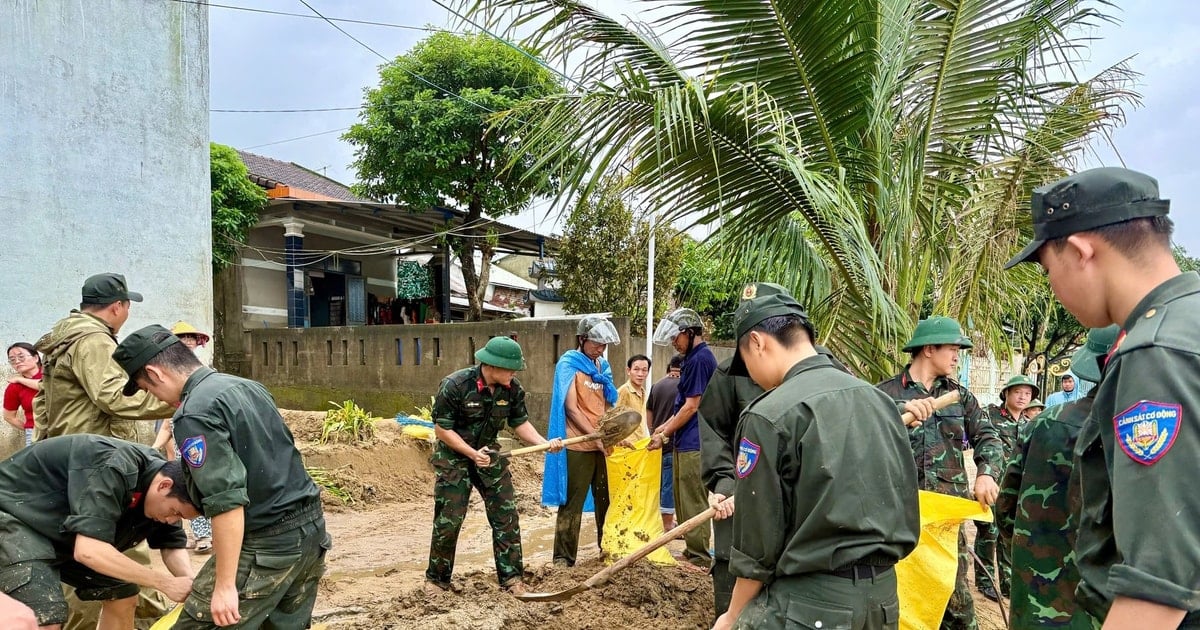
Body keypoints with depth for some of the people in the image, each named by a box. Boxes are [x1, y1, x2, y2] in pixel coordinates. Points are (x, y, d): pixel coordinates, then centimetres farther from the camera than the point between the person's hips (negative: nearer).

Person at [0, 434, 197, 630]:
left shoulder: (163, 472, -8)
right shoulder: (113, 468, -34)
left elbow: (172, 545, 0)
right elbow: (89, 550, -42)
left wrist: (191, 584, -20)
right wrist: (166, 583, -37)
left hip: (62, 535, 8)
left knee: (123, 594, 4)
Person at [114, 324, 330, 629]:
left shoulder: (196, 414, -16)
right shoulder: (248, 386, 12)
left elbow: (227, 502, -22)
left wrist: (225, 585, -19)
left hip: (268, 544, -9)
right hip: (311, 525, 9)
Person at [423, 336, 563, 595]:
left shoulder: (512, 389, -10)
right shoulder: (455, 385, -24)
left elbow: (520, 423, 0)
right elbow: (442, 429, -18)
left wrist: (545, 443, -17)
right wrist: (472, 453, -26)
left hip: (489, 454, 5)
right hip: (454, 457, -4)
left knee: (506, 515, 0)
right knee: (449, 521, -1)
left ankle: (511, 577, 11)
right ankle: (437, 580, 18)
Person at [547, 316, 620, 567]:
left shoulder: (602, 366, 12)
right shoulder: (569, 364, -7)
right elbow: (571, 408, -13)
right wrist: (595, 436, -17)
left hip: (602, 444, 6)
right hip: (577, 445, -6)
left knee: (607, 499, 13)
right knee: (573, 503, 1)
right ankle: (563, 557, 9)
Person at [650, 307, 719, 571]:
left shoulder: (699, 359, -15)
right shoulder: (695, 358, 15)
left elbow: (691, 406, -17)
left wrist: (665, 434, -9)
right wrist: (665, 427, 14)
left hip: (693, 445, -10)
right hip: (686, 443, 10)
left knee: (693, 504, -2)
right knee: (685, 501, 15)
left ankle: (700, 559, 5)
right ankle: (693, 551, 24)